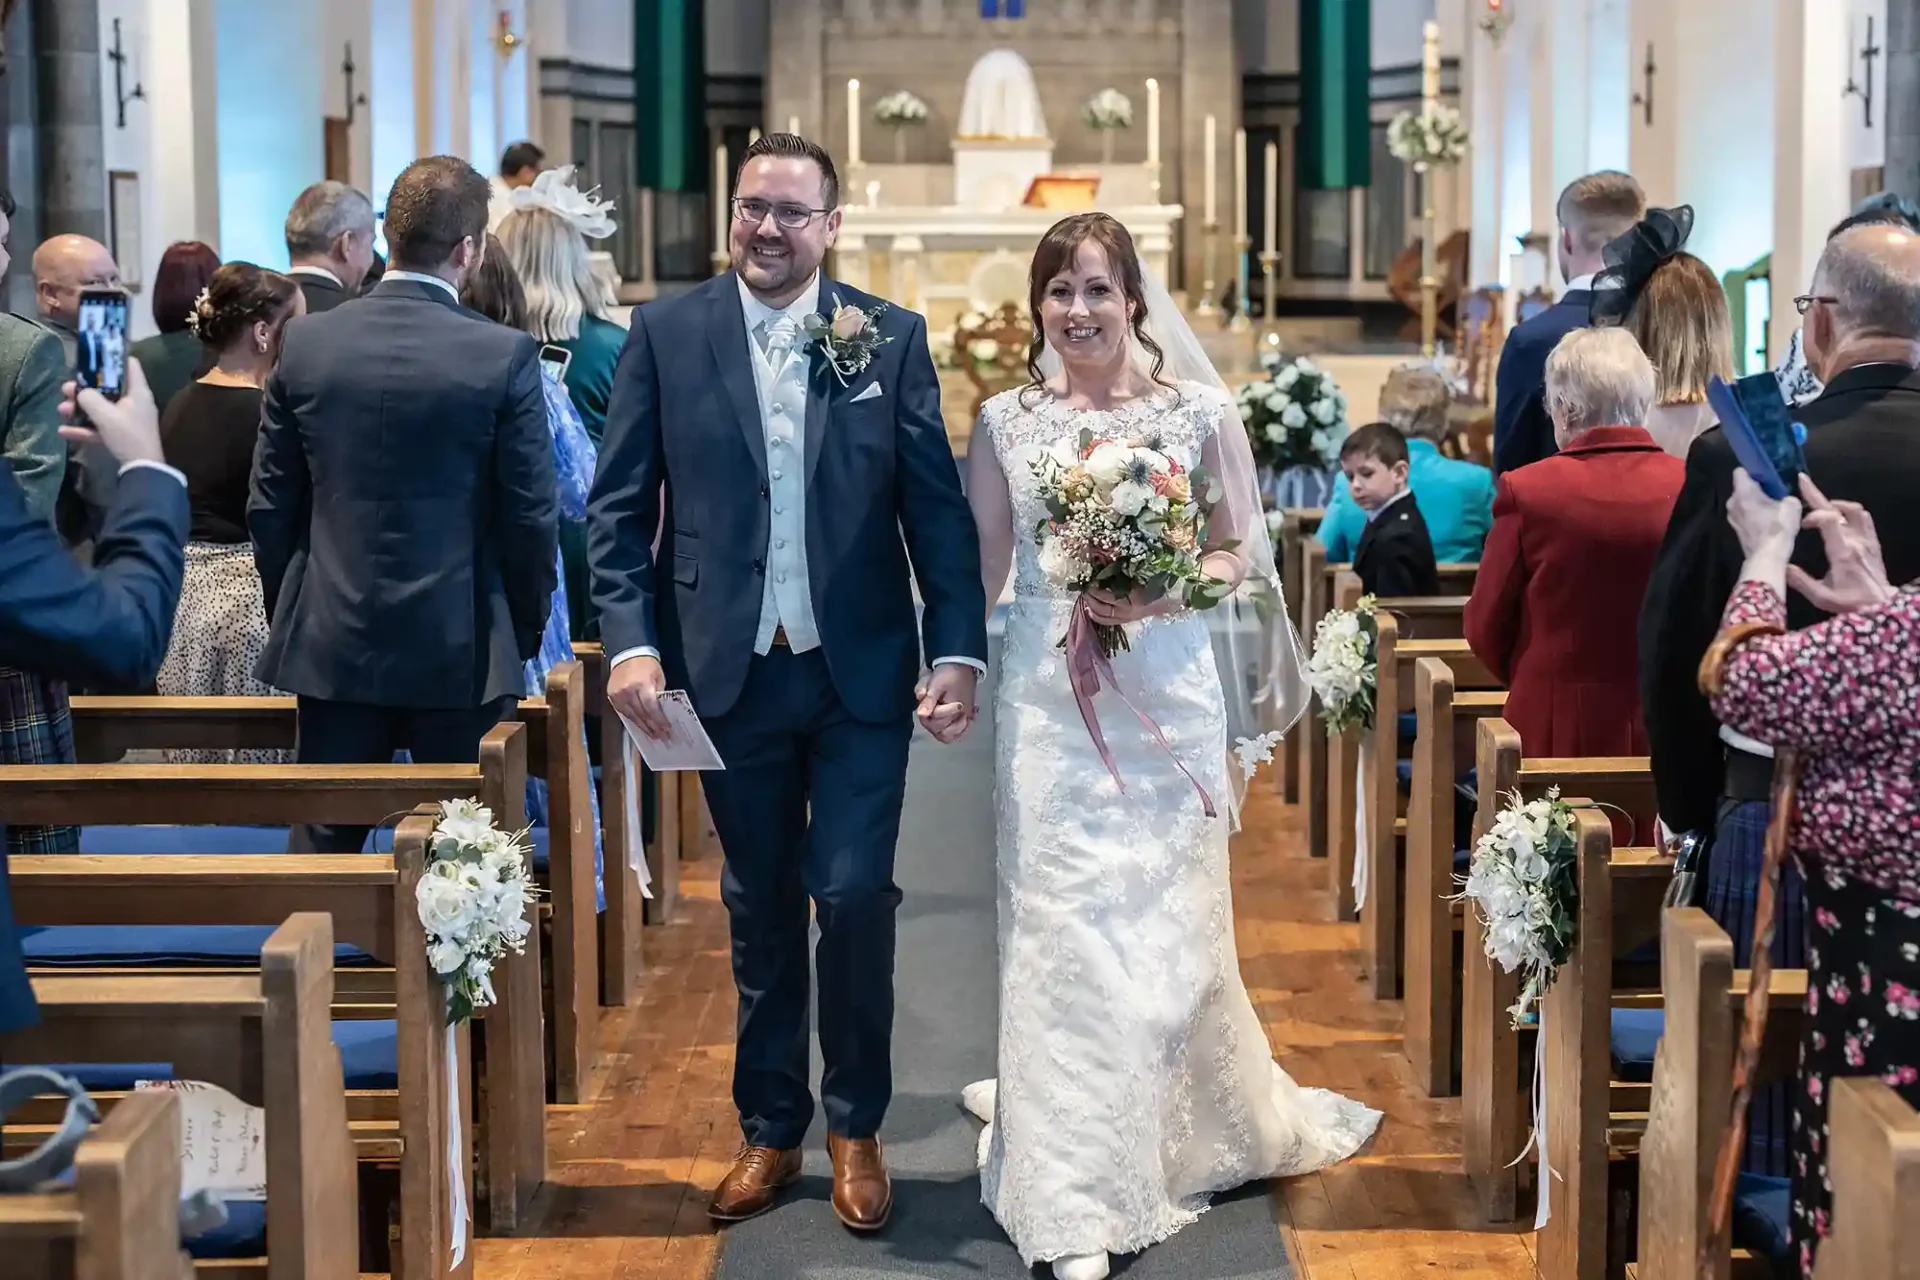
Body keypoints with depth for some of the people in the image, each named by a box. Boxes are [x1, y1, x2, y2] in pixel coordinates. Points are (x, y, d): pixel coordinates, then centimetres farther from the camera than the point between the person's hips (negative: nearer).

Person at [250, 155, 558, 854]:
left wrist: (290, 620, 16)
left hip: (331, 646, 3)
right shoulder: (505, 356, -12)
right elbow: (530, 516, -8)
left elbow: (269, 507, 4)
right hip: (461, 651, -3)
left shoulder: (306, 343, -2)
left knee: (322, 846, 10)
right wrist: (525, 631, 8)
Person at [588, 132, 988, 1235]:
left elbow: (937, 505, -2)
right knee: (761, 909, 12)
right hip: (732, 674, 1)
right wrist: (631, 641, -10)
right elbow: (619, 504, 0)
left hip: (863, 670, -1)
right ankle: (771, 1128, 27)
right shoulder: (666, 333, 1)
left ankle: (858, 1126, 19)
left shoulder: (891, 337, 0)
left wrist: (958, 651, -10)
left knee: (854, 897, -1)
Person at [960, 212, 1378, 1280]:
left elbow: (1241, 555, 2)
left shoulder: (1201, 412, 0)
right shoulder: (1005, 421, 4)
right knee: (1060, 922, -1)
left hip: (1167, 692, 0)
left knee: (1164, 918, 8)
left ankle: (1198, 1124, 35)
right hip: (1046, 699, 1)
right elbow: (981, 571, 7)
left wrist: (1159, 592, -15)